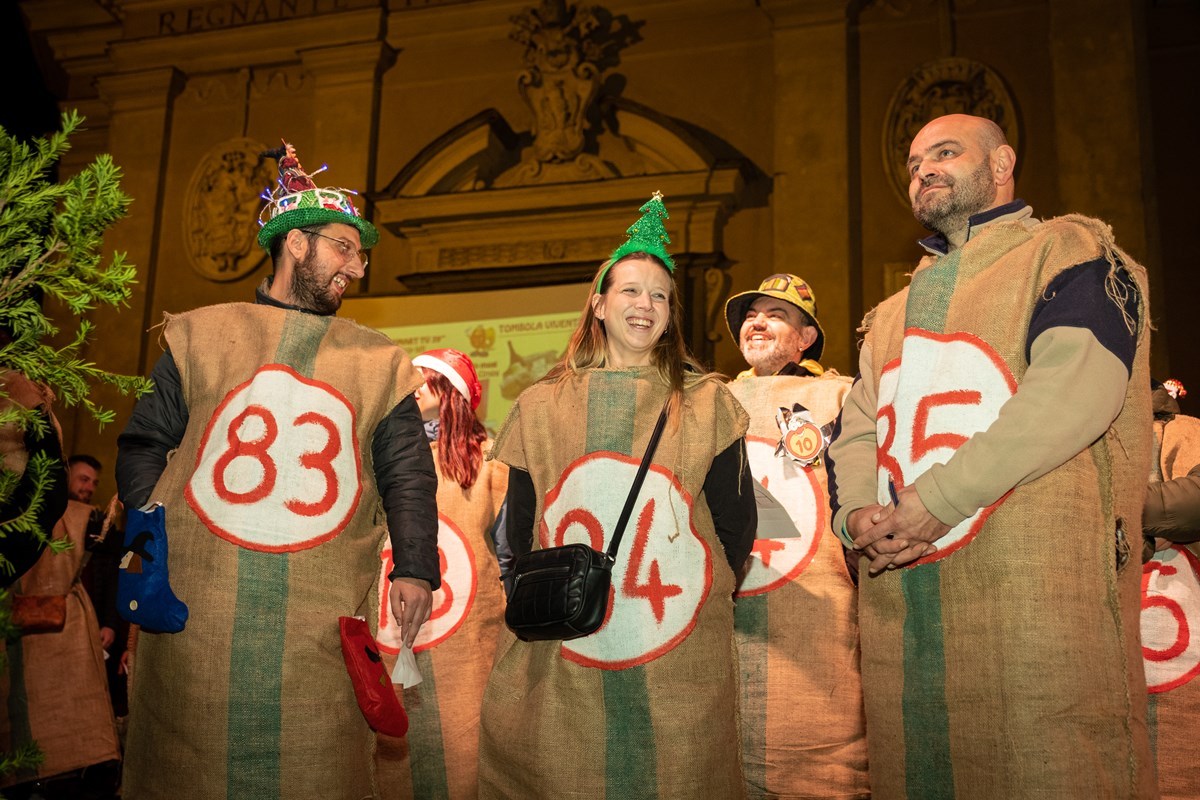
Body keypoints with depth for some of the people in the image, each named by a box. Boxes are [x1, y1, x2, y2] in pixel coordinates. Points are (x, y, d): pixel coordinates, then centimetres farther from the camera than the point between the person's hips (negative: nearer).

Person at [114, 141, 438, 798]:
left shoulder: (377, 362, 14)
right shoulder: (200, 335, 12)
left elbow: (407, 474, 11)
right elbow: (144, 442, 14)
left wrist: (414, 567, -2)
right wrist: (146, 535, 0)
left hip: (324, 619, 1)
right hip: (195, 603, 0)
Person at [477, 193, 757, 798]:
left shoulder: (706, 403, 6)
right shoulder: (541, 405, 9)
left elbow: (736, 519, 7)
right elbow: (519, 527, 11)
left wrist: (703, 597, 3)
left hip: (680, 658, 0)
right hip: (562, 655, 1)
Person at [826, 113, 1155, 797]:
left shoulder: (1069, 252, 4)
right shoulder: (895, 311, 26)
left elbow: (1075, 390, -14)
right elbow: (856, 428, 20)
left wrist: (939, 498, -17)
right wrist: (857, 513, -3)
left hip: (1037, 587, -6)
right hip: (898, 593, 7)